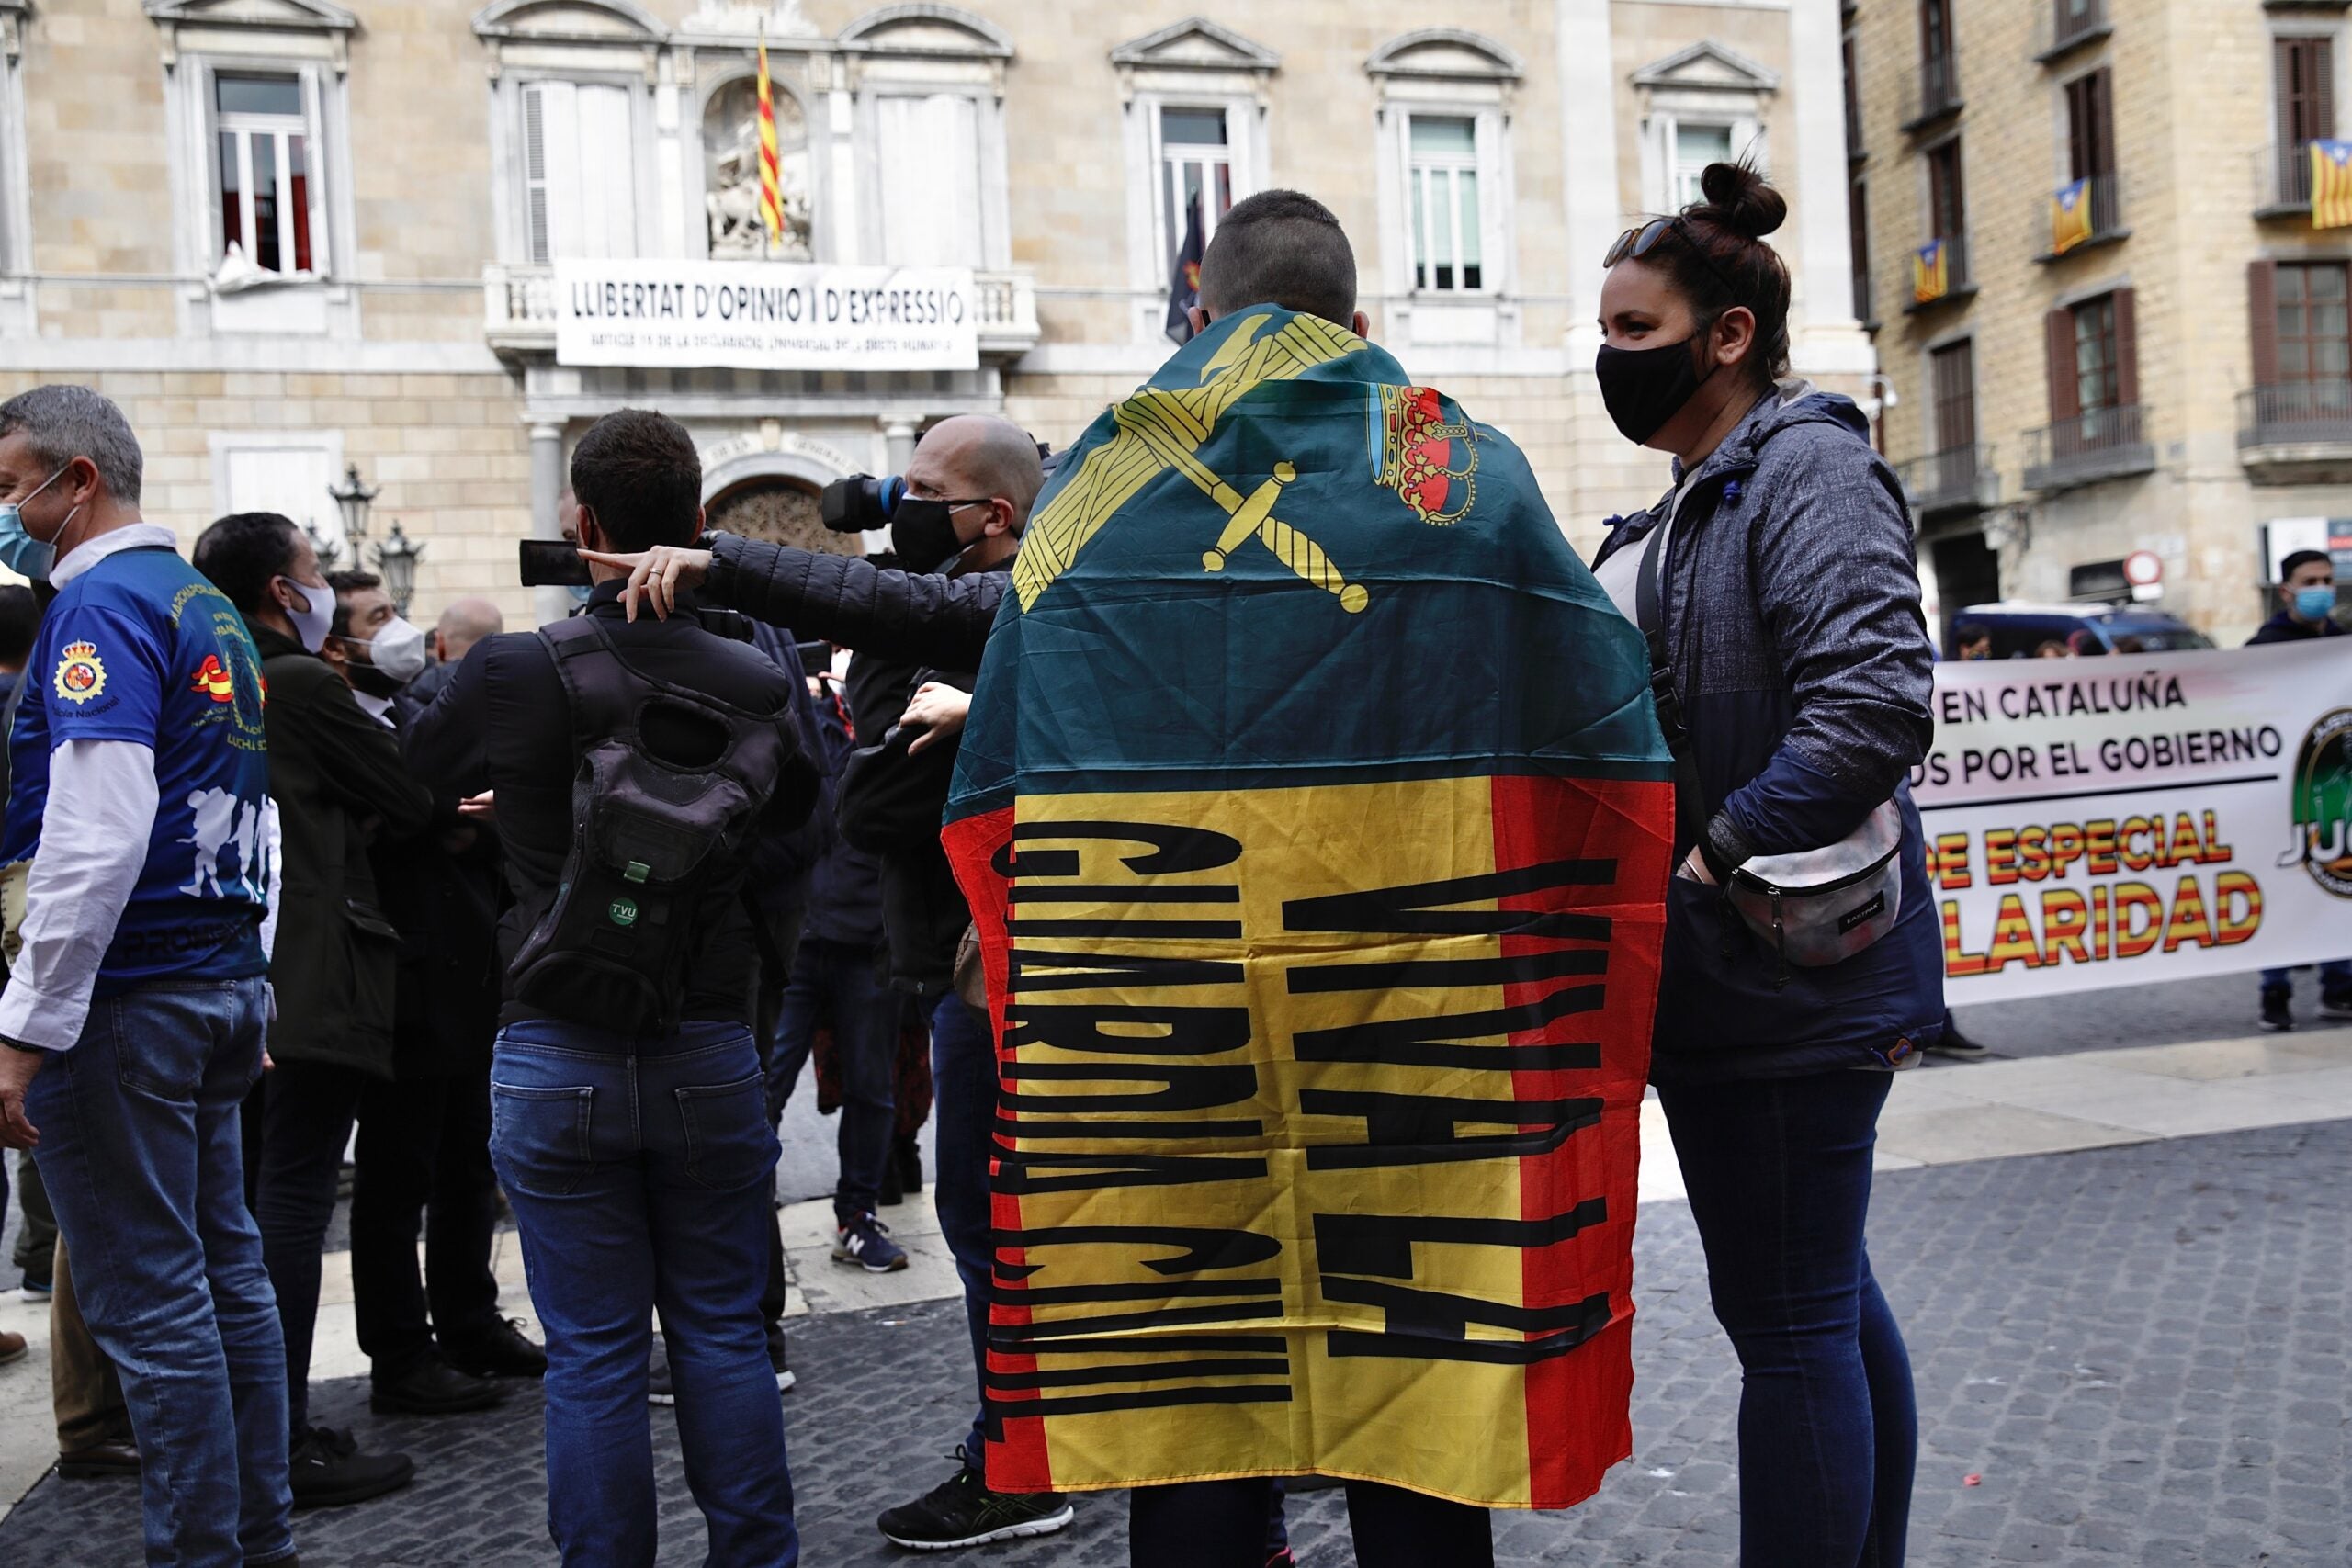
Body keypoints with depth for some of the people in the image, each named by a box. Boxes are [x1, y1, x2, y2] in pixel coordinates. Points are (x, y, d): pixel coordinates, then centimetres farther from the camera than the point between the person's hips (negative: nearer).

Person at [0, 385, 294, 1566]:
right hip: (220, 981, 9)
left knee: (149, 1300, -2)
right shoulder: (210, 606, 16)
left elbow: (97, 834, -21)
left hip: (126, 997, -9)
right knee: (224, 1270, 14)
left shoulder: (102, 602, -11)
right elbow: (259, 827, 20)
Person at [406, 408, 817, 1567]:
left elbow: (423, 767, 11)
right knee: (722, 1332, 13)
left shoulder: (512, 673, -11)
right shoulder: (757, 683, -5)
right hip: (710, 1052, 2)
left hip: (556, 1059, -1)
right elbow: (795, 816, 15)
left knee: (594, 1353, 6)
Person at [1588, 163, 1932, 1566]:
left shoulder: (1809, 470, -11)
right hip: (1712, 979, 10)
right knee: (1823, 1300, 18)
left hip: (1791, 977, -10)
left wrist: (1711, 859, -20)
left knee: (1790, 1320, -3)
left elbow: (1873, 704, -24)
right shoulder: (1685, 503, 17)